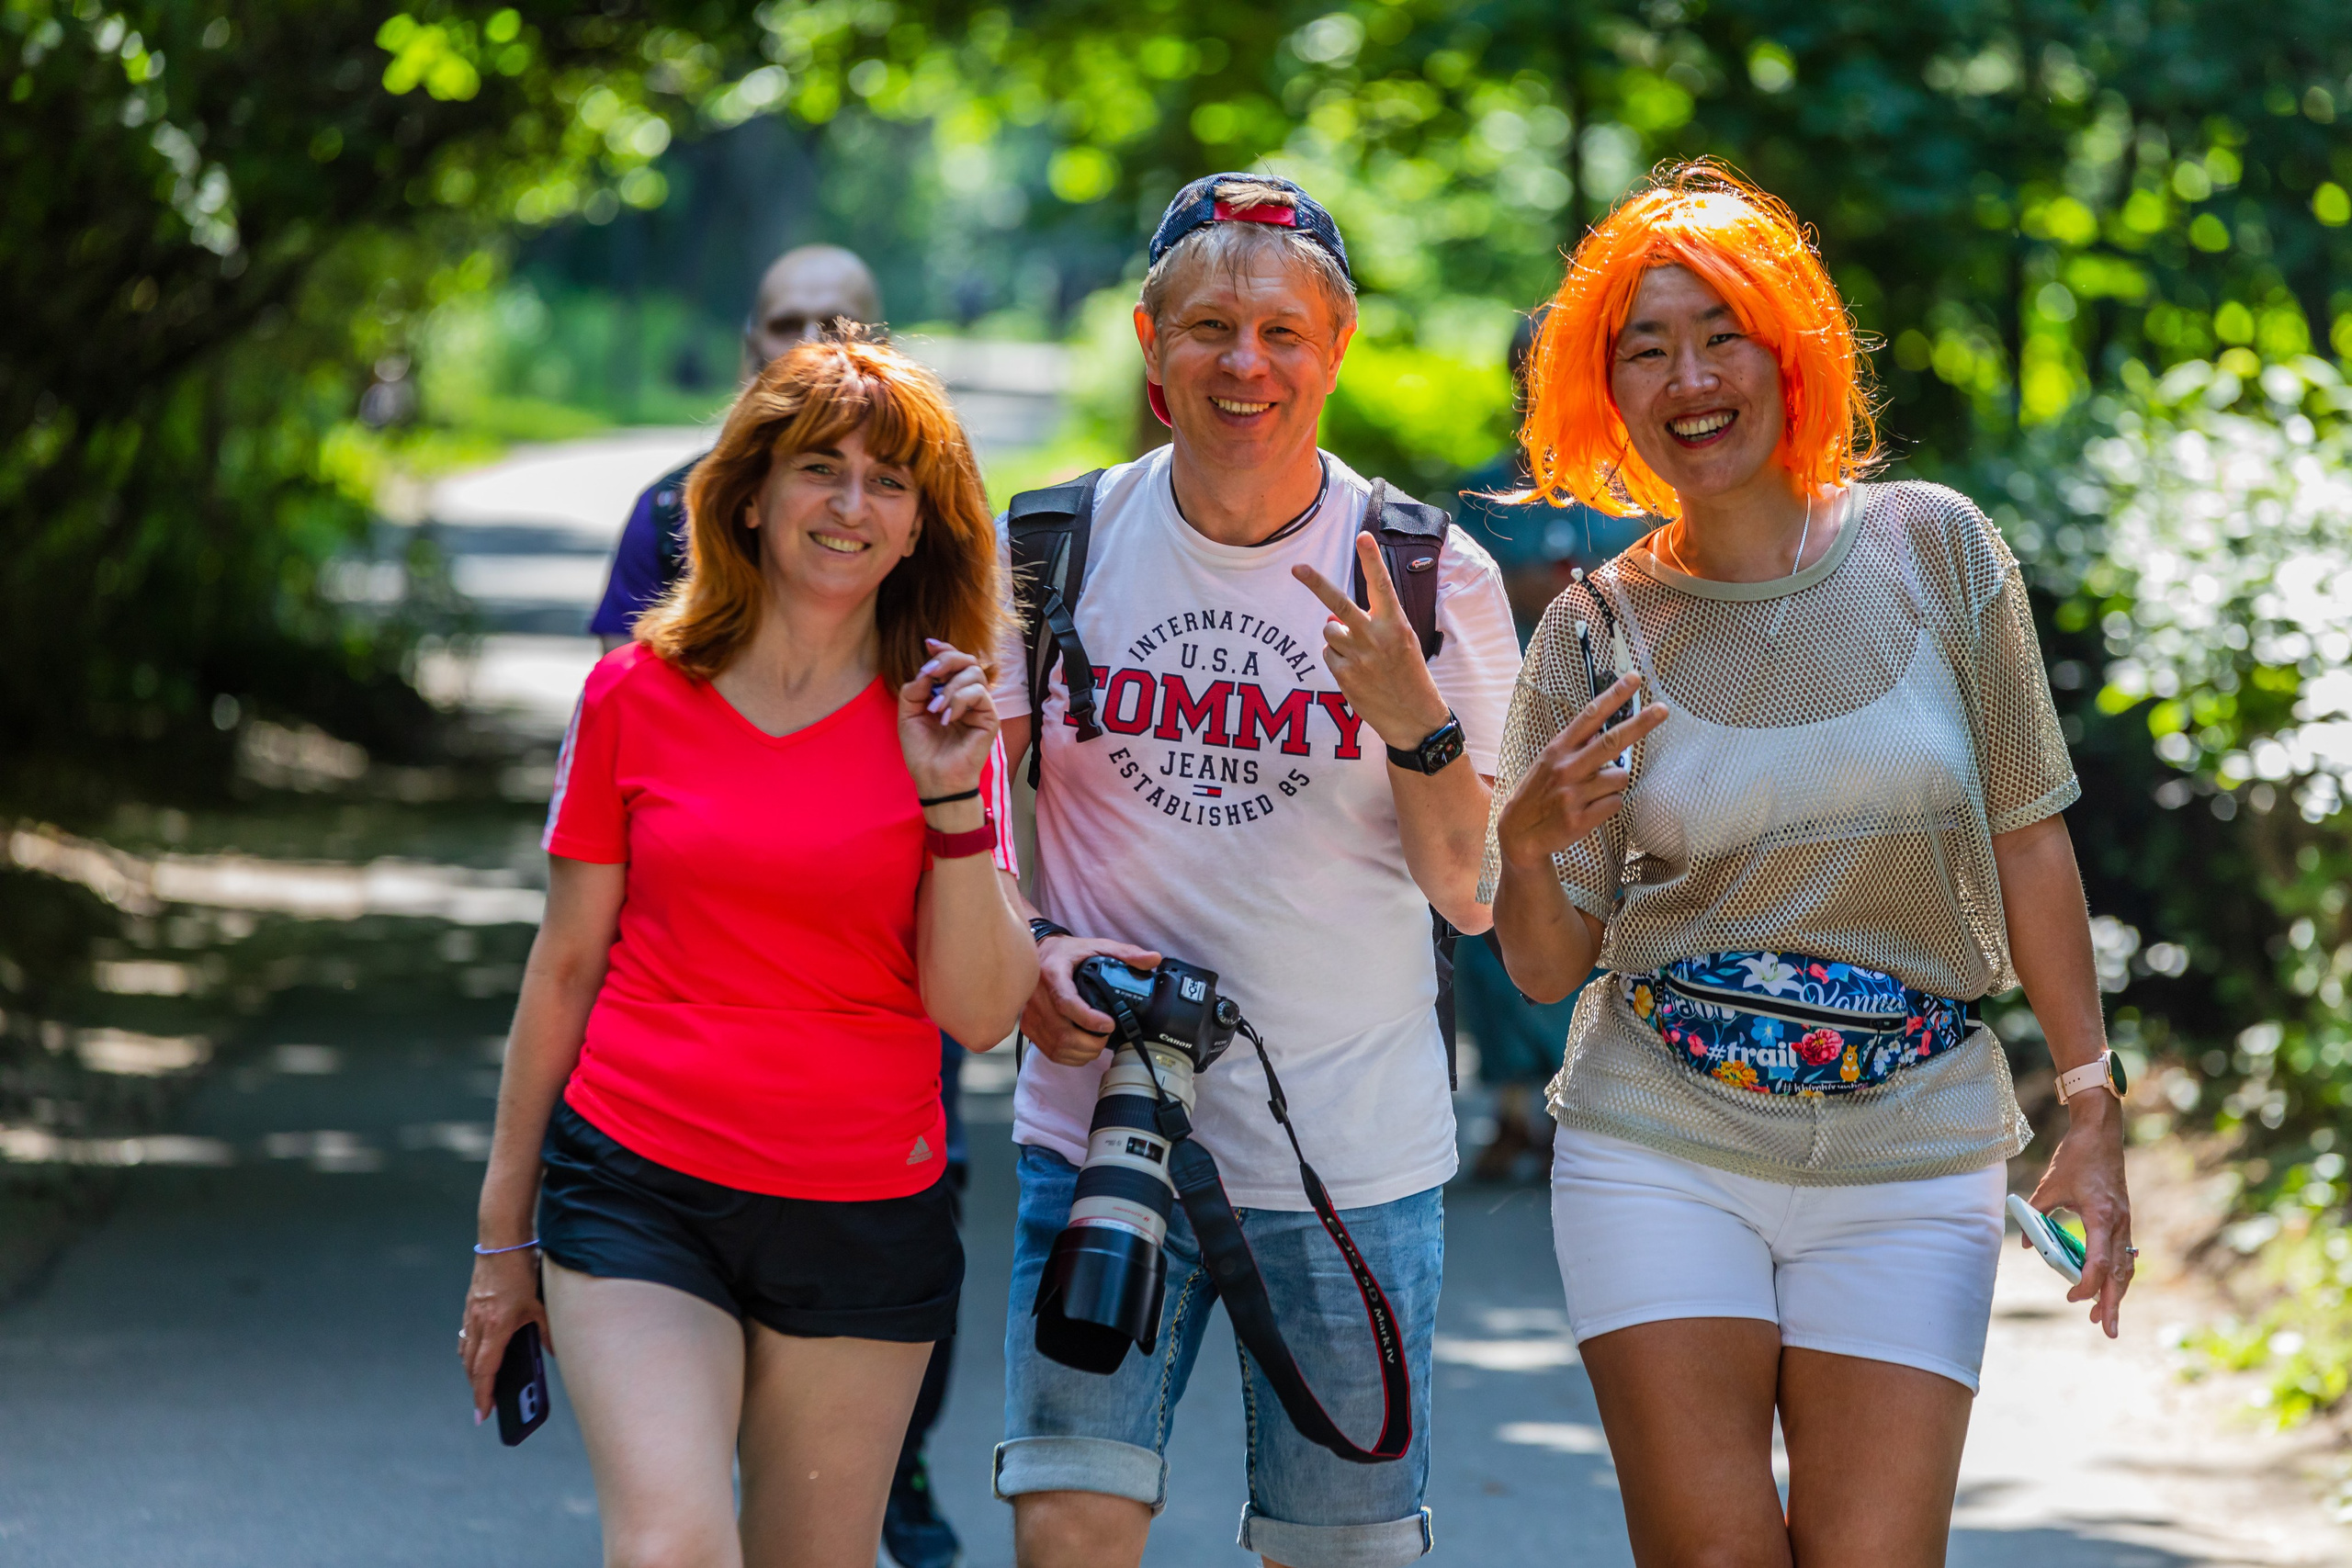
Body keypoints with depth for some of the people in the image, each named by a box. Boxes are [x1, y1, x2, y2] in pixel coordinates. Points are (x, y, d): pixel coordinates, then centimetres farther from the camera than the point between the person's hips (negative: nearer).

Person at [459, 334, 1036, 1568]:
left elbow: (983, 1013, -3)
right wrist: (504, 1232, 12)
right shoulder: (636, 698, 2)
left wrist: (952, 798, -15)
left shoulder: (941, 725, 3)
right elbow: (566, 965, 9)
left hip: (866, 1216, 1)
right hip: (638, 1188, -1)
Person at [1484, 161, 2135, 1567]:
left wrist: (2093, 1111, 2)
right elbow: (1550, 968, 4)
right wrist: (1526, 845, -17)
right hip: (1665, 1156, 0)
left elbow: (2027, 837, 5)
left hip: (1911, 1153, 0)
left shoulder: (1934, 551, 0)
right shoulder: (1596, 634, 1)